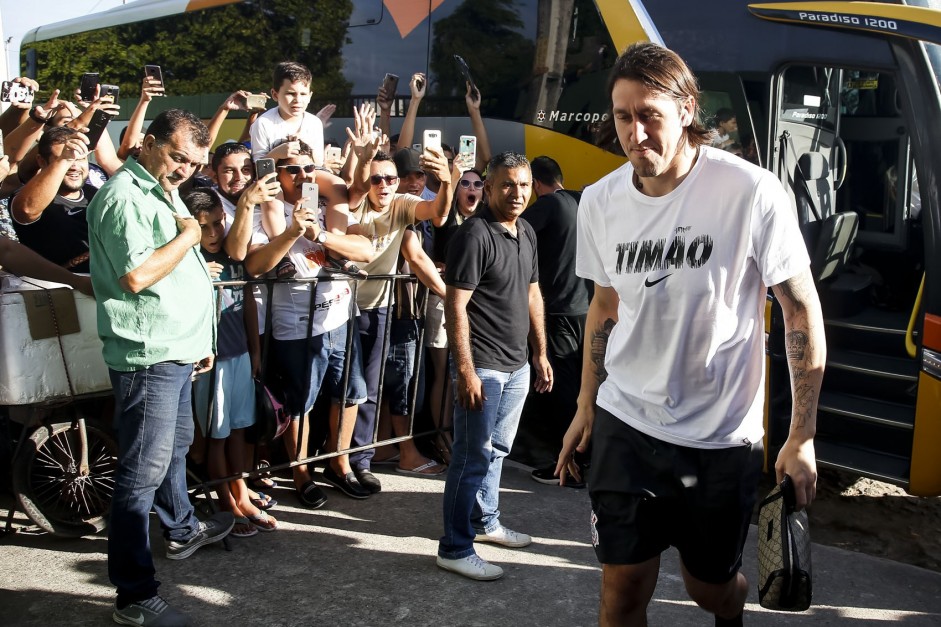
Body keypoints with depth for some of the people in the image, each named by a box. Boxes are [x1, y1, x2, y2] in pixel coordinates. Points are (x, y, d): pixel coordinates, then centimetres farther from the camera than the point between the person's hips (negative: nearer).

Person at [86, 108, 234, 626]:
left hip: (177, 350, 10)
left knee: (175, 448, 26)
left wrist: (200, 340, 23)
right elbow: (136, 275, -25)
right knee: (143, 472, -6)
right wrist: (186, 236, -13)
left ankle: (182, 530, 47)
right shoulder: (124, 196, -15)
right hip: (148, 354, -10)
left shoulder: (163, 194, 18)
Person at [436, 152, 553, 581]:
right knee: (473, 456, -1)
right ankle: (455, 549, 9)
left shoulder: (526, 232, 10)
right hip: (483, 366, -8)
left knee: (497, 449, 19)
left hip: (517, 365, 8)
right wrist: (465, 371, -21)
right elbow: (456, 306, -19)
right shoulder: (475, 234, -16)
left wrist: (540, 354, 17)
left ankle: (485, 521, 36)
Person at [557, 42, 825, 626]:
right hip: (625, 425, 3)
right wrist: (586, 408, 15)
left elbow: (802, 311, -9)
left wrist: (802, 437, -9)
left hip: (723, 436, -2)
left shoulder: (752, 192, -16)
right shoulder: (600, 202, -3)